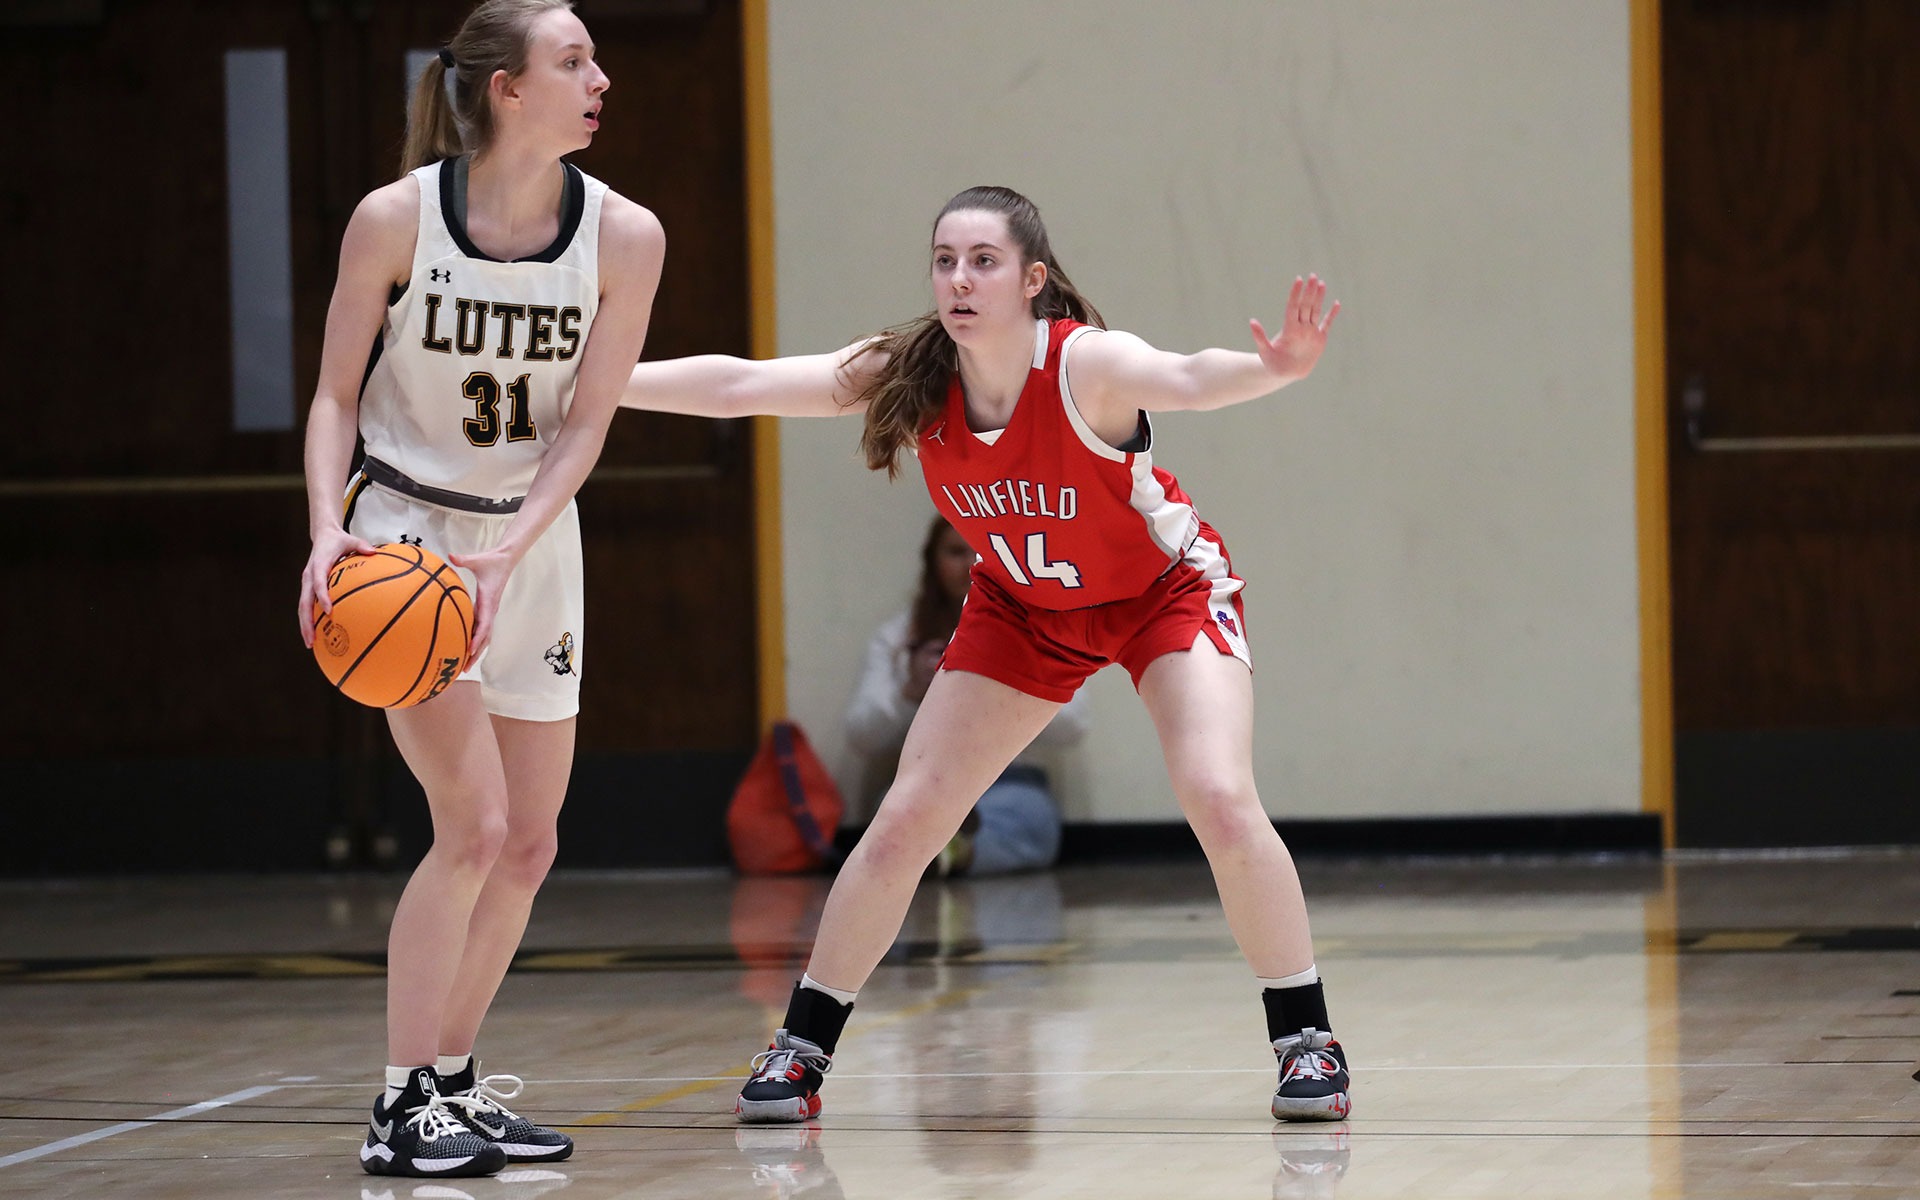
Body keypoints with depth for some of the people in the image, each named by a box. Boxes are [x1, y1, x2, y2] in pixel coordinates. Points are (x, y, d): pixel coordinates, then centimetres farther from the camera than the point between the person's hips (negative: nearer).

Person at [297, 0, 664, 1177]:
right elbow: (335, 392, -6)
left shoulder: (624, 235, -9)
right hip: (406, 534, -5)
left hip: (534, 542, 5)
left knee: (529, 846, 8)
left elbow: (584, 425, -9)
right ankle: (405, 1108, -9)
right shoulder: (397, 218, -16)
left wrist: (506, 554, -22)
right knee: (475, 824, -16)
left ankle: (456, 1079, 25)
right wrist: (329, 529, -21)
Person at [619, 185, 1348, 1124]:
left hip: (1165, 589, -4)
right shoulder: (905, 377, -22)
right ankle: (801, 1049, 11)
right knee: (904, 821, -2)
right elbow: (736, 386, -21)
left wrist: (1271, 369, -76)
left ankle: (1306, 1039, -5)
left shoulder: (1085, 364, -34)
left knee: (1220, 802, -21)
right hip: (1024, 612, 4)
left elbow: (1187, 380, -55)